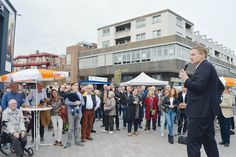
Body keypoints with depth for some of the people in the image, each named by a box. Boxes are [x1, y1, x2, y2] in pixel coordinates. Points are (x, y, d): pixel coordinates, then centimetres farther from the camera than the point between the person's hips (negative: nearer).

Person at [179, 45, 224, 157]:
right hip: (207, 110, 11)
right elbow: (221, 86, 26)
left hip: (200, 111, -11)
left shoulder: (205, 66, -12)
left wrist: (186, 80, -9)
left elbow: (199, 86, -24)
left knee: (193, 142, -7)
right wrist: (214, 98, 19)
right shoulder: (207, 67, 19)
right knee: (209, 141, 18)